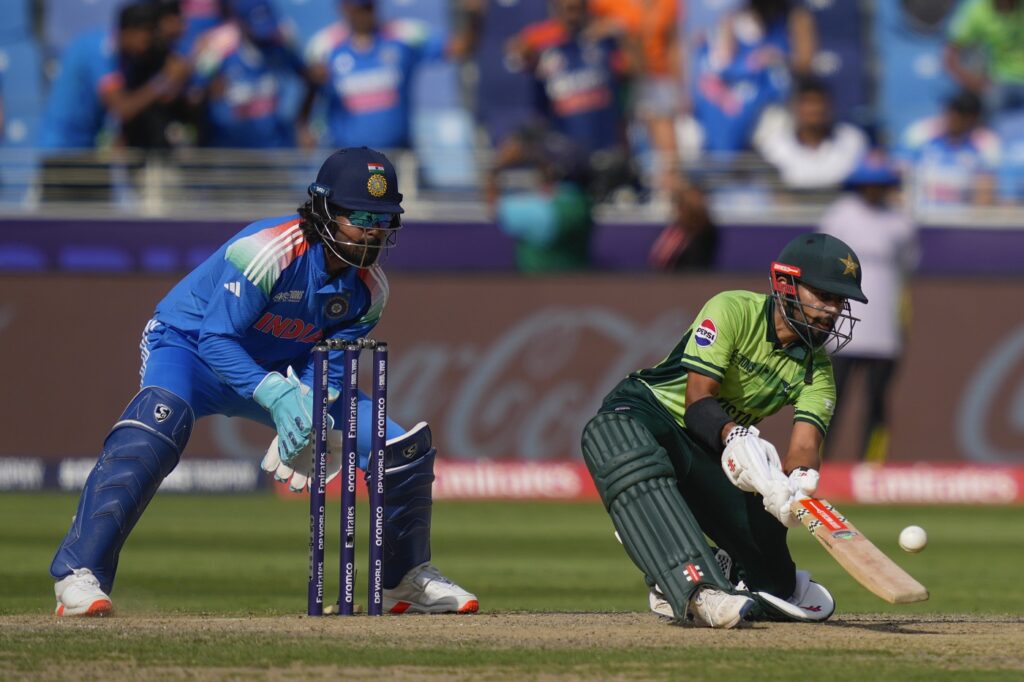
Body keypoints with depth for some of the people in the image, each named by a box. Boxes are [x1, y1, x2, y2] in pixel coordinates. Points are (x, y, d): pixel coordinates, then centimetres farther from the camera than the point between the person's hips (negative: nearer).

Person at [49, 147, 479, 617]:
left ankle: (406, 582, 21)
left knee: (406, 446, -2)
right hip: (191, 348, -6)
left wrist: (299, 420, -29)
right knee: (159, 419, -40)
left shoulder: (369, 287, -10)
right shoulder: (267, 251, -30)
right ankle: (79, 576, -42)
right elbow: (216, 339, -30)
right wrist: (276, 394, -43)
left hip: (279, 372, 6)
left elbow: (331, 366, -8)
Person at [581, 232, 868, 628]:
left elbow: (805, 443, -17)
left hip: (708, 453, 6)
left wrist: (798, 482, -40)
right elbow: (697, 399, -25)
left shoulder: (816, 368, -1)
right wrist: (736, 440, -45)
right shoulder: (732, 312, -17)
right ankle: (695, 589, -54)